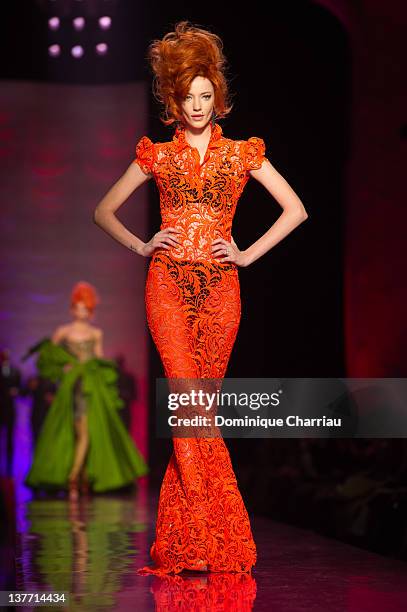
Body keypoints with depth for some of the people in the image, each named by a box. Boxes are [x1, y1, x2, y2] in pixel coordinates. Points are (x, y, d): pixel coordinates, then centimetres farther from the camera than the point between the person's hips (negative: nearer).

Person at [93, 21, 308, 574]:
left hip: (219, 288, 1)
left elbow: (296, 210, 10)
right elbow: (103, 211, 19)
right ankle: (214, 538, -13)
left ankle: (182, 541, 8)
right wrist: (141, 246, 4)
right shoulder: (157, 155, 10)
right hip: (168, 285, -1)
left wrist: (248, 254, 2)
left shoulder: (242, 153, 10)